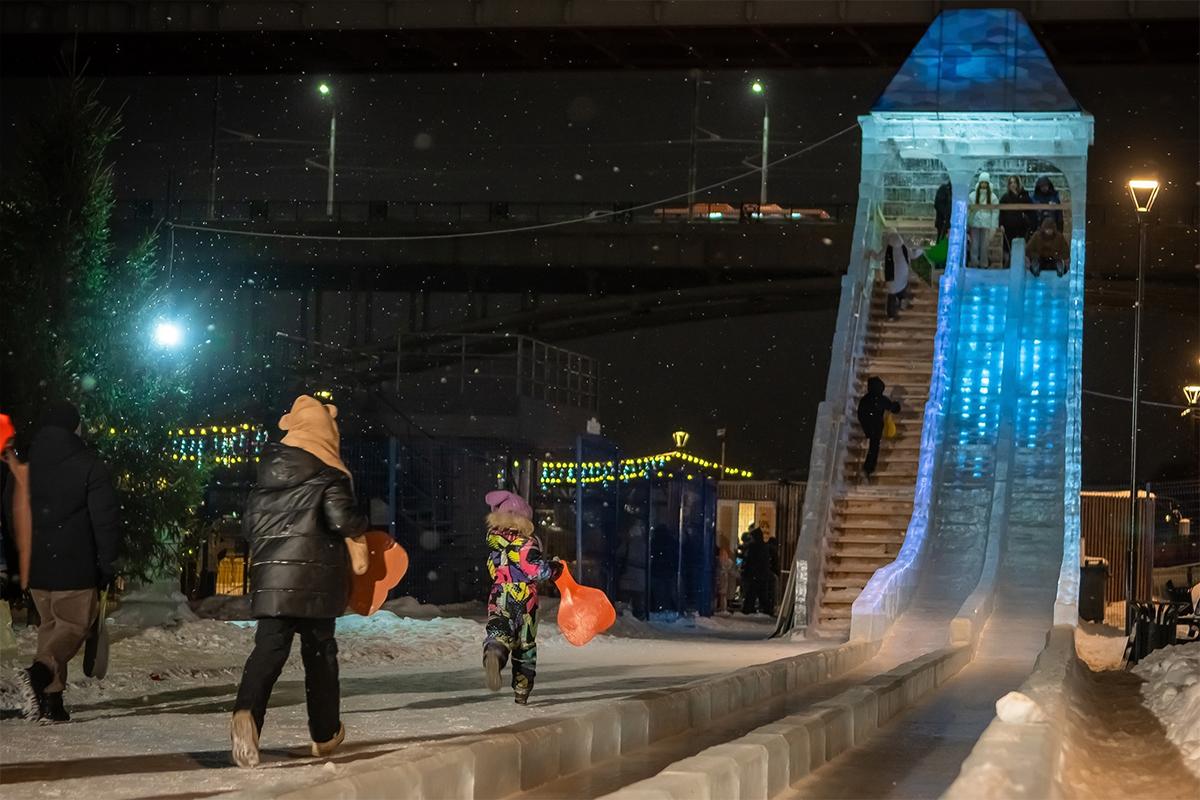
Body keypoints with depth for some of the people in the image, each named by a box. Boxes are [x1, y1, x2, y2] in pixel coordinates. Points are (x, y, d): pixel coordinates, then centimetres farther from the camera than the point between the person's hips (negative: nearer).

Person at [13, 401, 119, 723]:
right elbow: (105, 521, -12)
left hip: (34, 565, 6)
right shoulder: (89, 466, -9)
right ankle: (40, 672, -25)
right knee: (74, 625, 2)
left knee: (50, 625, 17)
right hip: (75, 567, -5)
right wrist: (107, 564, -3)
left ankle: (52, 701, 12)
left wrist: (15, 565, 21)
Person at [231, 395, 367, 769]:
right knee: (319, 649, 11)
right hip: (315, 574, -3)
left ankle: (246, 711, -33)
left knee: (270, 646, -5)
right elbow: (343, 519, -16)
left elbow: (249, 522, 19)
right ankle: (325, 733, 22)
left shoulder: (268, 468, 13)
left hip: (269, 573, 3)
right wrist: (361, 526, 6)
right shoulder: (327, 471, -5)